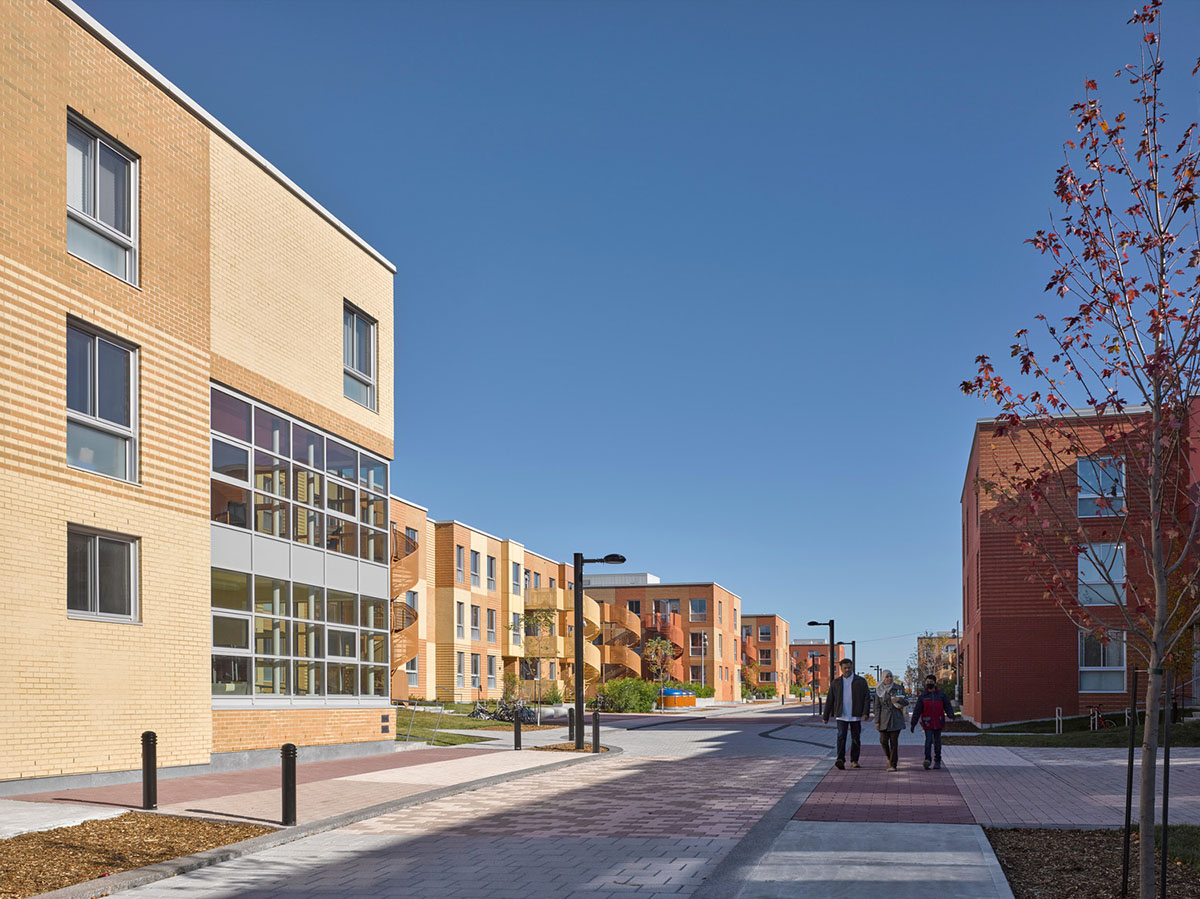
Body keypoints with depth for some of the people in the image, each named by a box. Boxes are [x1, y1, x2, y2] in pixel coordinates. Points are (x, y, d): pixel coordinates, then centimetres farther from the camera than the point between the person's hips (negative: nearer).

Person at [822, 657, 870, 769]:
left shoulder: (861, 681, 4)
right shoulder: (836, 683, 8)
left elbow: (867, 698, -1)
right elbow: (829, 700, 10)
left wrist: (866, 713, -14)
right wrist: (825, 716, 9)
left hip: (856, 716, 0)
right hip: (841, 716, 0)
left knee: (856, 739, 5)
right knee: (841, 736, -14)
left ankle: (854, 761, 18)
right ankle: (840, 760, -24)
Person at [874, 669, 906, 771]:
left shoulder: (899, 688, 5)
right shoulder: (879, 690, 5)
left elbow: (906, 702, 7)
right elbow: (877, 707, 6)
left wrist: (898, 699, -14)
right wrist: (877, 721, 1)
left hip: (896, 719, -1)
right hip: (884, 719, 1)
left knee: (894, 741, -4)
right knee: (883, 740, -7)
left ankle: (893, 765, 1)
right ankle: (889, 758, 21)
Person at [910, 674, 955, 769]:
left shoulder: (941, 695, 7)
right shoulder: (922, 696, 5)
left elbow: (947, 706, 4)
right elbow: (917, 711, 5)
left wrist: (951, 715, -18)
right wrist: (913, 724, 1)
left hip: (938, 723, 1)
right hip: (927, 723, -1)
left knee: (937, 742, 7)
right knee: (928, 740, -15)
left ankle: (937, 761, 16)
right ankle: (927, 759, -23)